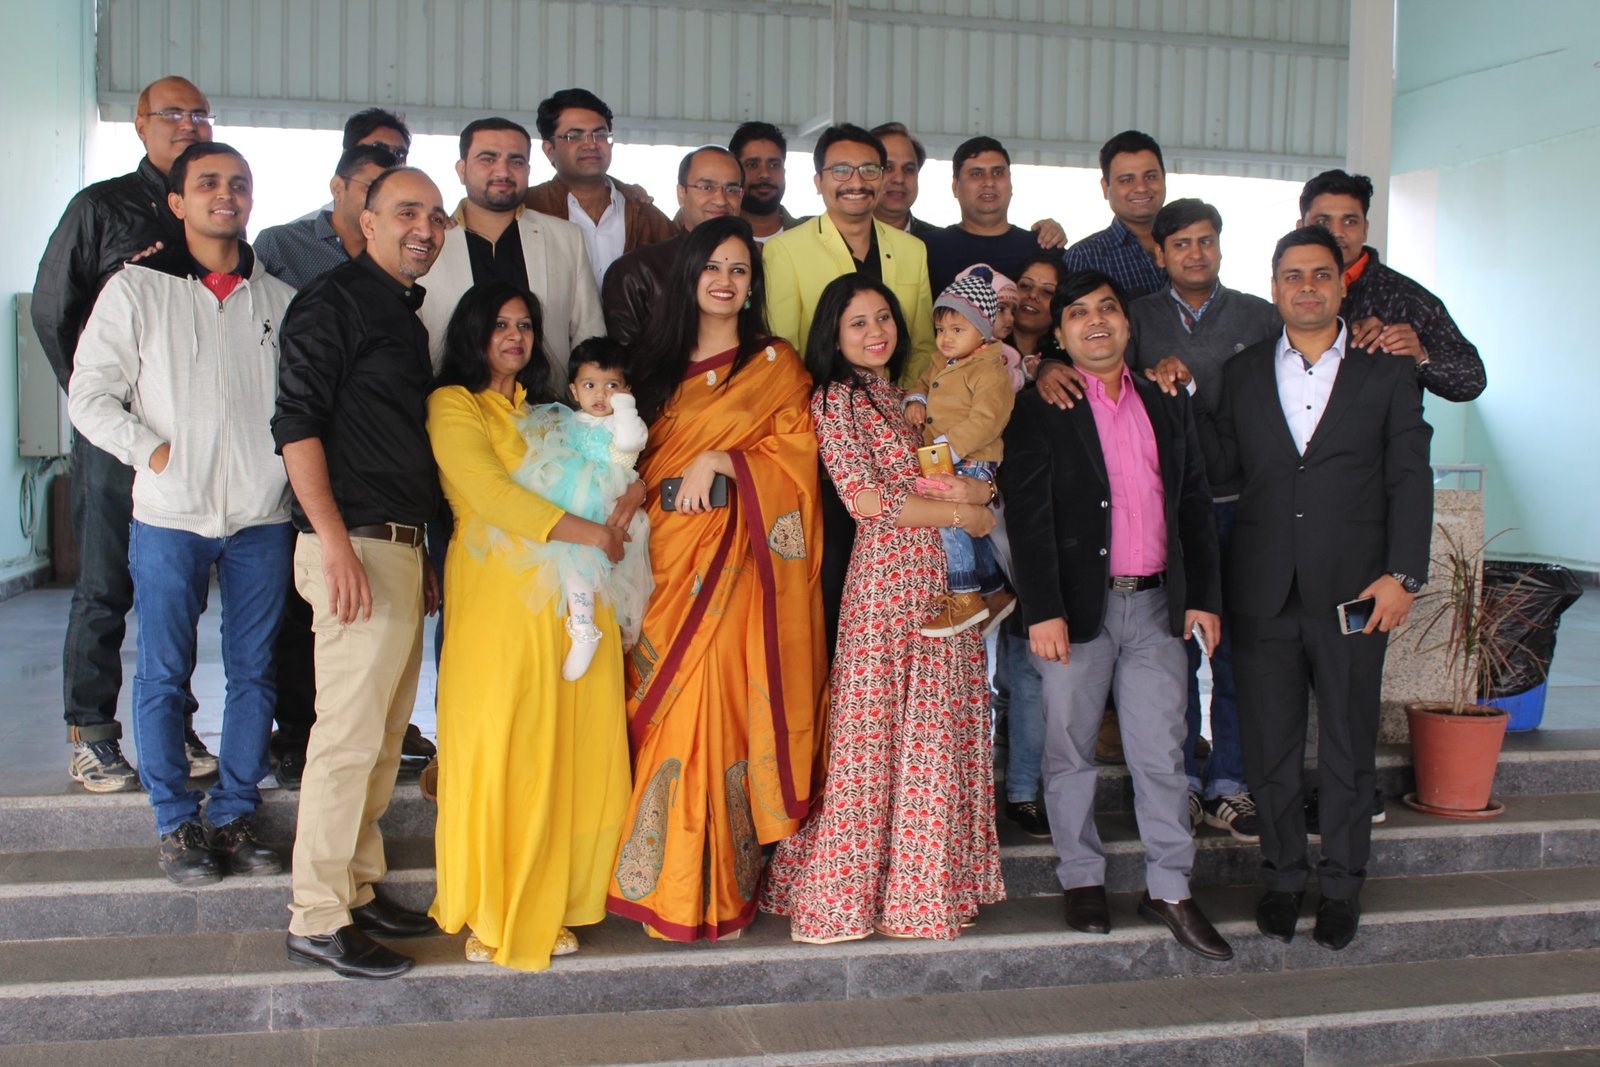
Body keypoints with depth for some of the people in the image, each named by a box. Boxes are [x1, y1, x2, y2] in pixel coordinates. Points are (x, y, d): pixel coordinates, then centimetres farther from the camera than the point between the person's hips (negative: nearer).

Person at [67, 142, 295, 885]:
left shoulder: (279, 299, 10)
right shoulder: (136, 289, 3)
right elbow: (90, 395, 0)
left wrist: (292, 462, -2)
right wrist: (155, 452, -9)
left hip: (263, 516, 2)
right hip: (170, 515, -2)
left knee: (253, 671, 7)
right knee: (164, 675, 3)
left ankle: (235, 815, 19)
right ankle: (177, 824, 15)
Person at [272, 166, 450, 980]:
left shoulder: (406, 314, 20)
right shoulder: (333, 302, -6)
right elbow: (297, 423, -14)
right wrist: (336, 541, -20)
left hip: (401, 546, 9)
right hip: (356, 547, -9)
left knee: (385, 735, 13)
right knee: (349, 736, -7)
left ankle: (358, 889, 24)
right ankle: (317, 920, 2)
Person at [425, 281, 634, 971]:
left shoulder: (540, 410, 24)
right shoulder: (453, 405, 2)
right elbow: (487, 490, -11)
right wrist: (579, 531, -18)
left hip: (571, 598, 6)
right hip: (499, 596, -6)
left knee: (571, 751, 3)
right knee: (498, 751, -4)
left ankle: (547, 906, 14)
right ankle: (491, 918, 7)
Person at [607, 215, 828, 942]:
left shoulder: (775, 363, 6)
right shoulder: (660, 365, 18)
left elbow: (797, 458, -2)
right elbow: (641, 459, 20)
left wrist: (719, 462, -12)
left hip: (735, 561, -4)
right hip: (666, 552, 4)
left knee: (715, 708, -10)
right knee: (662, 711, 1)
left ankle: (715, 891, 0)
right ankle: (659, 882, 10)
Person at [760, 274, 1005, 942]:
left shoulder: (907, 396, 20)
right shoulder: (837, 398, 0)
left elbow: (982, 484, 16)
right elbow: (864, 498, -11)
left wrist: (935, 487, -6)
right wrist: (960, 510, -5)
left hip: (945, 579, 6)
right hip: (886, 571, -6)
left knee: (940, 729, 6)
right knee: (874, 730, -4)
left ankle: (931, 881, 15)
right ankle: (846, 891, 6)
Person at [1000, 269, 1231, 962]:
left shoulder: (1167, 405, 13)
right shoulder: (1038, 411, -1)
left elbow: (1195, 506, 15)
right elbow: (1027, 516, -8)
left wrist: (1203, 595, 8)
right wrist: (1043, 611, -15)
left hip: (1156, 604, 3)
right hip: (1076, 607, -3)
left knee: (1162, 754, 5)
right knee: (1070, 750, 6)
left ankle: (1169, 889, 15)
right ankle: (1082, 879, 22)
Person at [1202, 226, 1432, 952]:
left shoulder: (1387, 373, 5)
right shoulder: (1243, 373, 10)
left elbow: (1410, 478, 0)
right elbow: (1220, 469, 7)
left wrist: (1403, 574, -9)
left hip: (1353, 592, -1)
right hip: (1263, 593, 1)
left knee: (1348, 749, 8)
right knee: (1269, 747, 8)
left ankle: (1342, 885, 23)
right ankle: (1283, 876, 25)